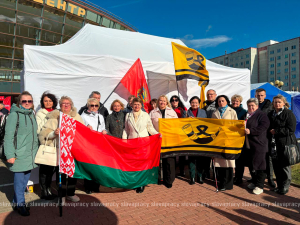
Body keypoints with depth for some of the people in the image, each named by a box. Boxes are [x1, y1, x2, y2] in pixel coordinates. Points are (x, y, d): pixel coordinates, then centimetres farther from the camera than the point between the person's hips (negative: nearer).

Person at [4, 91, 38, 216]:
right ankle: (20, 204, 20)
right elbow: (9, 136, -12)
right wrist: (10, 155, -16)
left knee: (25, 179, 14)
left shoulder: (32, 114, 11)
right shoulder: (14, 115, -9)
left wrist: (36, 149, 17)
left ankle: (17, 202, 30)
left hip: (31, 154, 6)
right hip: (19, 154, -6)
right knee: (19, 180, 4)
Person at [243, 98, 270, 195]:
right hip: (247, 144, 7)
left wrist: (250, 131, -24)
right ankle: (254, 182, 30)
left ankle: (259, 186, 9)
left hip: (258, 144, -7)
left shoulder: (262, 115, -4)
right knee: (250, 165, 14)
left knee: (259, 165, -1)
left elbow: (263, 127, -18)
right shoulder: (245, 115, 17)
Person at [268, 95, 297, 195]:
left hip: (285, 144, -5)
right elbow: (268, 127, 20)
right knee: (276, 165, 10)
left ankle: (285, 187, 16)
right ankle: (279, 185, 24)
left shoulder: (289, 114, -5)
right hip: (274, 144, 6)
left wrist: (275, 131, -14)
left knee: (284, 165, 1)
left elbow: (291, 130, -13)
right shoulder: (270, 114, 13)